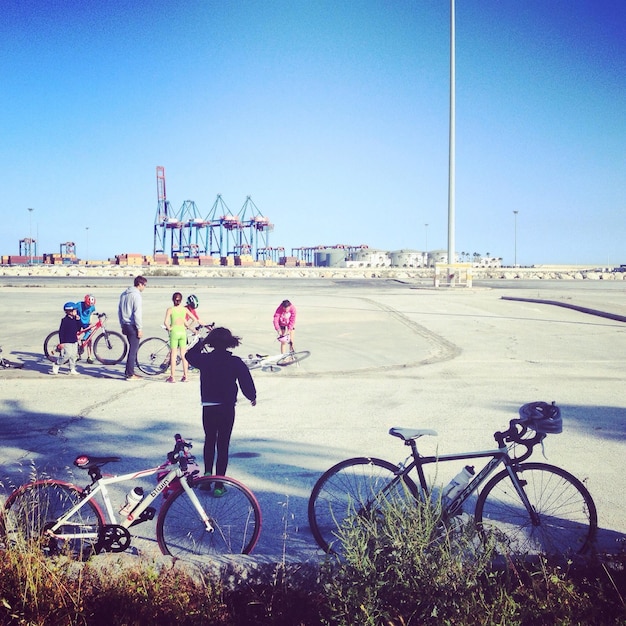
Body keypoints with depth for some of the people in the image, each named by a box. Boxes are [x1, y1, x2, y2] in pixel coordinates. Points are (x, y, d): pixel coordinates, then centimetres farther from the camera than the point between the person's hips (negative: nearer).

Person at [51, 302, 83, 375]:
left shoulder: (75, 319, 8)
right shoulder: (65, 320, -13)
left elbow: (78, 329, 8)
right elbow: (61, 331, -13)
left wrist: (78, 320, -4)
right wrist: (61, 342, -15)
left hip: (74, 341, 7)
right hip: (66, 342, -7)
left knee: (73, 356, 8)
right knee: (67, 355, -12)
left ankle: (72, 369, 16)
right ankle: (56, 365, 7)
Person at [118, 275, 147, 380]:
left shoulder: (124, 294, 13)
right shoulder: (136, 295, -14)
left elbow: (119, 311, 19)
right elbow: (137, 313, -19)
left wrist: (122, 325, 24)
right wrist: (140, 328, -15)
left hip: (125, 325, 9)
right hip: (133, 326, -9)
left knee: (132, 349, 18)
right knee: (133, 350, -3)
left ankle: (129, 371, 23)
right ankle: (130, 374, -1)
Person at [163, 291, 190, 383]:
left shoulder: (170, 310, -6)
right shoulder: (185, 309, 2)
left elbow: (165, 322, -17)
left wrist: (169, 328, -1)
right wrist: (187, 327, 13)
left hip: (174, 332, -2)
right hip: (183, 332, 2)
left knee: (173, 355, 2)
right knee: (183, 355, 8)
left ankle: (172, 377, 3)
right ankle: (185, 376, 10)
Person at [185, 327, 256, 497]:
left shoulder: (205, 359, -3)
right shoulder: (235, 362, -8)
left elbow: (190, 355, 18)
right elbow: (246, 381, -3)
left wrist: (201, 343, 28)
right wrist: (252, 397, 14)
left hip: (208, 407, 1)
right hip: (227, 408, -1)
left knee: (209, 441, 23)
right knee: (223, 445, 5)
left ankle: (207, 473, 9)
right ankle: (219, 485, 4)